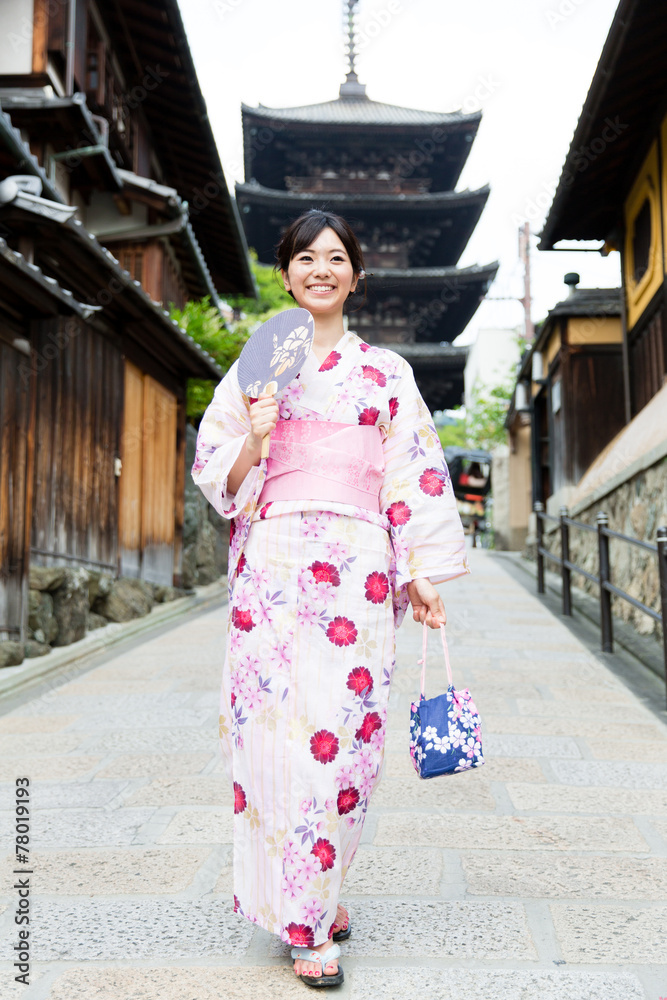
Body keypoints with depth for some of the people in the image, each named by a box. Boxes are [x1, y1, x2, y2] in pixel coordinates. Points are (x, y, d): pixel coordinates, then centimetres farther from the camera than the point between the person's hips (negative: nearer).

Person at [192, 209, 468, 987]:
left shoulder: (387, 373, 12)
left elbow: (414, 474, 8)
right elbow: (215, 471, 10)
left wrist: (421, 572, 1)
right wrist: (253, 441, -11)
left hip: (356, 570, 1)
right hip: (273, 564, 0)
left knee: (342, 725, -1)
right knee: (277, 724, -5)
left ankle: (321, 887, 23)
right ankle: (305, 919, 10)